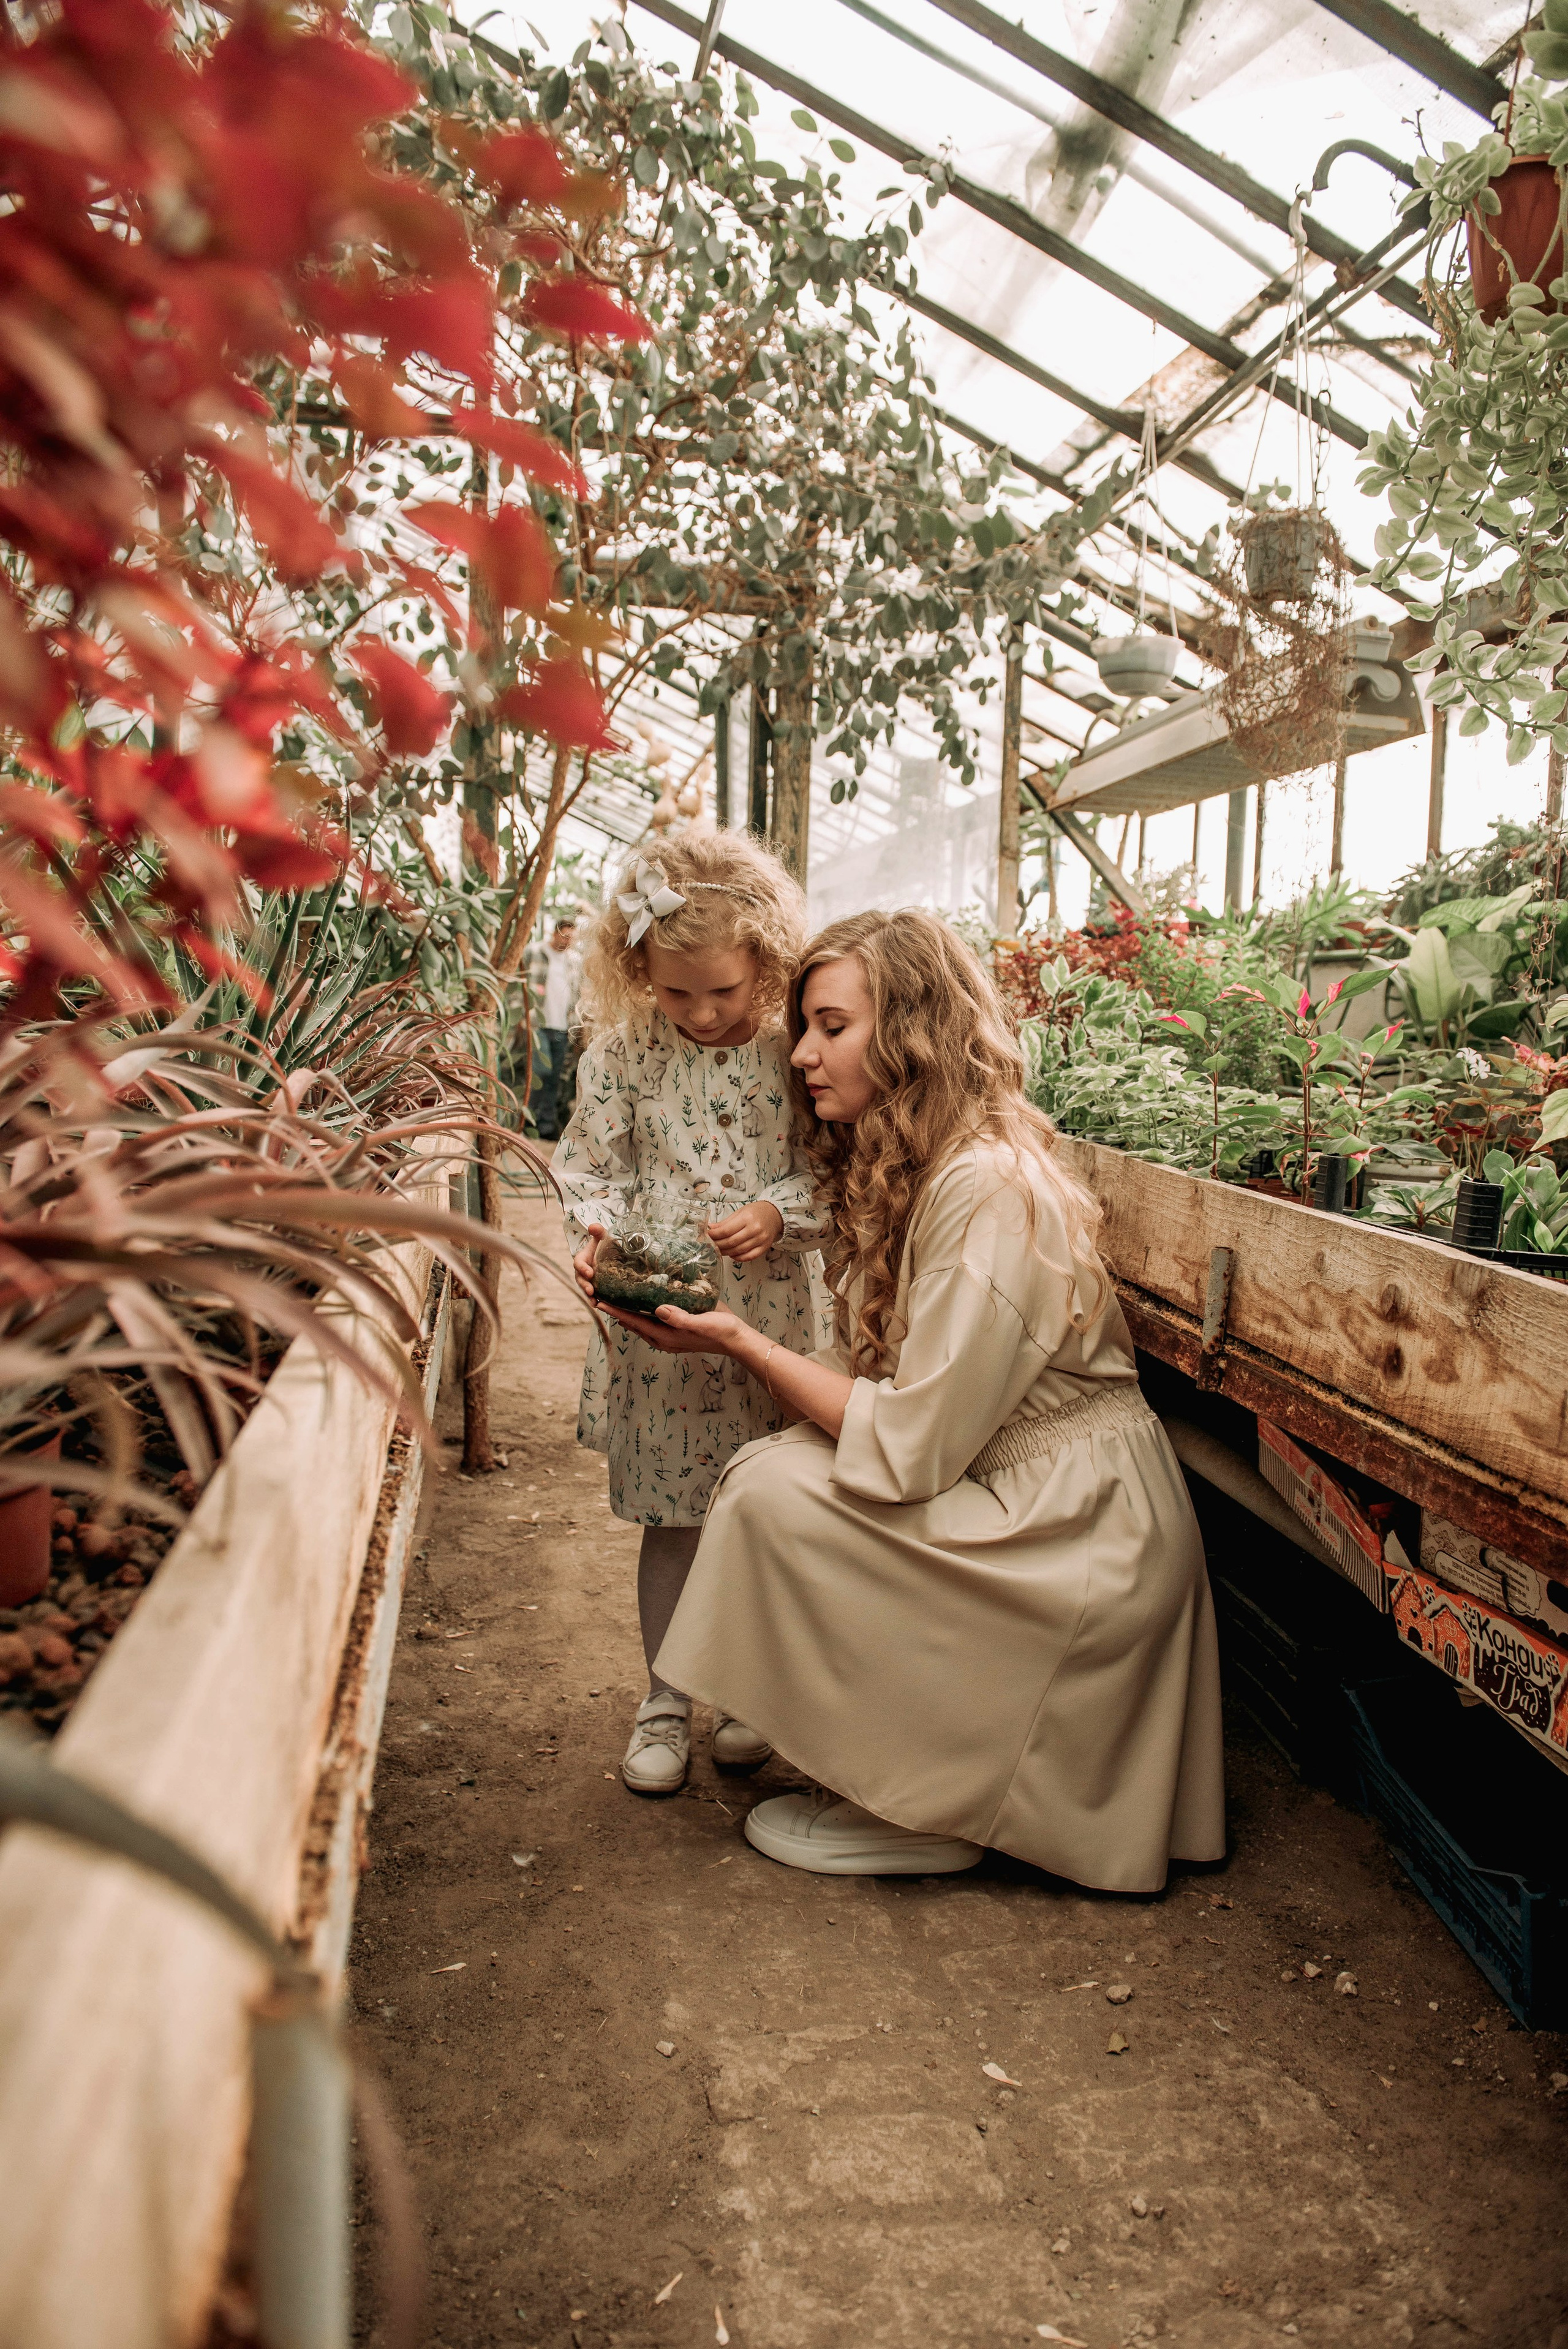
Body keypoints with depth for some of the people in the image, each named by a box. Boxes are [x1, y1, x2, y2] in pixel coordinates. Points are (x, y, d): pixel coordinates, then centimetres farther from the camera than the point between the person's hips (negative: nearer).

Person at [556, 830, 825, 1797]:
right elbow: (594, 1165, 1)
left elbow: (829, 1168, -2)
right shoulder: (625, 1049, -4)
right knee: (673, 1514, 9)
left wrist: (773, 1215, -19)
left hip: (769, 1311, 0)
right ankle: (666, 1698, 27)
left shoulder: (795, 1048, -7)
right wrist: (599, 1234, -17)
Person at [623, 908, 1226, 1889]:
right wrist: (734, 1336, -8)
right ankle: (898, 1771, 11)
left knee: (776, 1492, -17)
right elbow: (866, 1376, 4)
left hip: (1079, 1539, -9)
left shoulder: (994, 1192, -24)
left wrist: (747, 1344, -16)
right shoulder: (898, 1170, 6)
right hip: (1004, 1494, 9)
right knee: (759, 1466, -3)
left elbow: (911, 1447, -23)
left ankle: (915, 1813, 1)